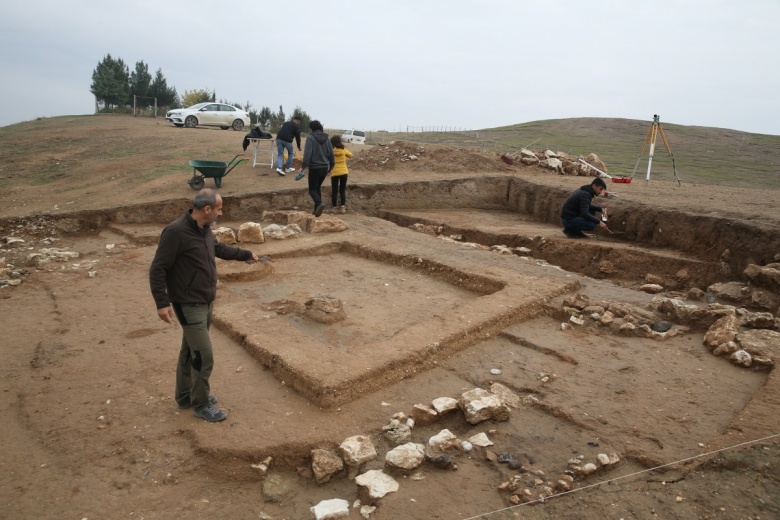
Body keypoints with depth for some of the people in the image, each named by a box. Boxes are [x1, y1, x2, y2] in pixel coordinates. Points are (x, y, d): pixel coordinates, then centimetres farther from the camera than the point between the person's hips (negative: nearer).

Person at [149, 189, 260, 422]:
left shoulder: (204, 229, 4)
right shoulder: (176, 232, -23)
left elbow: (219, 248, 25)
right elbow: (157, 269, -20)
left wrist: (245, 254, 34)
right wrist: (162, 302, -25)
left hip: (206, 302, 9)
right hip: (189, 305, -9)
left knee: (190, 351, 21)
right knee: (204, 356, -4)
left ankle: (185, 396, 36)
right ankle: (201, 405, 13)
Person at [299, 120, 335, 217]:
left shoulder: (310, 137, -7)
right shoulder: (326, 139, 10)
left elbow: (307, 153, -19)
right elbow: (331, 154, 11)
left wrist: (303, 166, -20)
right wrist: (330, 168, 20)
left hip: (314, 168, -6)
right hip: (324, 168, 6)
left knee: (312, 189, 2)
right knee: (317, 188, 19)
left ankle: (319, 203, -25)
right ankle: (317, 210, 18)